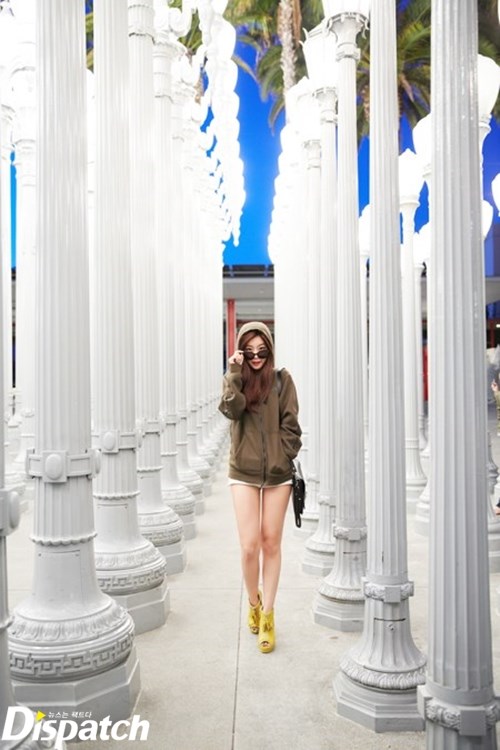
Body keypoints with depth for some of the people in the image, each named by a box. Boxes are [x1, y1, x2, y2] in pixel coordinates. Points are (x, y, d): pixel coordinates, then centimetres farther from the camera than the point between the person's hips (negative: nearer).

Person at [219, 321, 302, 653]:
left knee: (271, 544, 7)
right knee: (249, 546, -3)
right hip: (244, 472, 0)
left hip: (278, 473, 0)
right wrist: (235, 374, -17)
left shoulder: (282, 380, 1)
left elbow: (290, 424, 0)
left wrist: (285, 458, -7)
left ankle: (267, 615, 18)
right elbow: (232, 409, -15)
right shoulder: (234, 379, 5)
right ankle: (254, 603, 25)